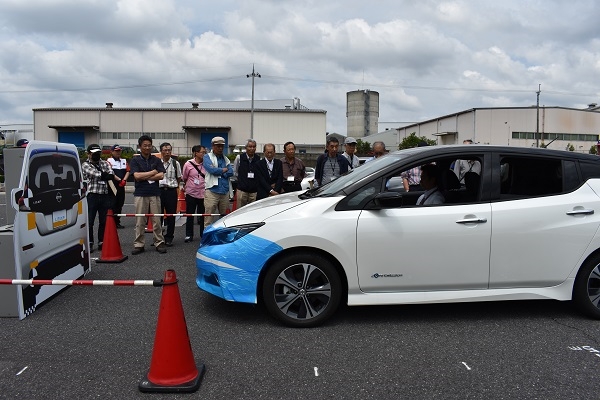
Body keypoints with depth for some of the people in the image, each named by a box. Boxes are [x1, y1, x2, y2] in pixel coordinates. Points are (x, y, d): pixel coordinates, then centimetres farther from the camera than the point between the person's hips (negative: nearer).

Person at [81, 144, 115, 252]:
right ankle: (89, 243, 9)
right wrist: (106, 175, -9)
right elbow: (95, 174, -14)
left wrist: (104, 175, -18)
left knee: (104, 221, 8)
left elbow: (111, 175, -1)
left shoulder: (105, 163, 15)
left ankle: (102, 242, 17)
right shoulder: (85, 165, 3)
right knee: (89, 221, -1)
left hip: (105, 195, 4)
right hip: (92, 195, -4)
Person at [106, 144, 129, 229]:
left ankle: (117, 222, 17)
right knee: (113, 204, -5)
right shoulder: (109, 161, -2)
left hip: (121, 186, 6)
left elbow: (128, 171, 8)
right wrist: (119, 180, -15)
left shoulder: (124, 161, 16)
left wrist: (124, 180, -7)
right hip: (112, 186, -6)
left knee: (120, 204, 9)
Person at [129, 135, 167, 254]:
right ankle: (139, 244, 11)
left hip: (155, 194, 1)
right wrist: (153, 172, -3)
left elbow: (161, 175, -3)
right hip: (140, 194, -1)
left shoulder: (156, 160, 9)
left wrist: (145, 177, -6)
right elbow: (137, 176, -9)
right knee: (140, 221, 3)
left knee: (156, 220, 3)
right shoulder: (135, 160, 4)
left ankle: (159, 243, 9)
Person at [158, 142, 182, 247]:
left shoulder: (175, 163, 4)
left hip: (171, 191, 0)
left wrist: (173, 185, 8)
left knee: (171, 215, 4)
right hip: (159, 190, 0)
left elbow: (179, 178, 13)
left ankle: (169, 238, 16)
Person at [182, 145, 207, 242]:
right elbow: (184, 178, 8)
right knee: (190, 215, 7)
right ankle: (189, 235, 18)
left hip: (203, 194, 1)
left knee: (203, 216, 9)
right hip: (191, 193, -1)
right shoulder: (188, 164, -6)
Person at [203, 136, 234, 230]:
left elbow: (231, 172, 2)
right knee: (208, 218, -6)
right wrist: (224, 170, -1)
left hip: (225, 191, 5)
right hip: (212, 191, -5)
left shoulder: (225, 159, 17)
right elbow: (211, 170, -15)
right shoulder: (207, 157, 3)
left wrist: (218, 172, -8)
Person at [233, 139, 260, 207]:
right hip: (242, 189, -1)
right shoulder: (239, 158, 0)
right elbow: (235, 172, 11)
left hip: (254, 190, 1)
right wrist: (242, 178, 4)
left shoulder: (259, 159, 0)